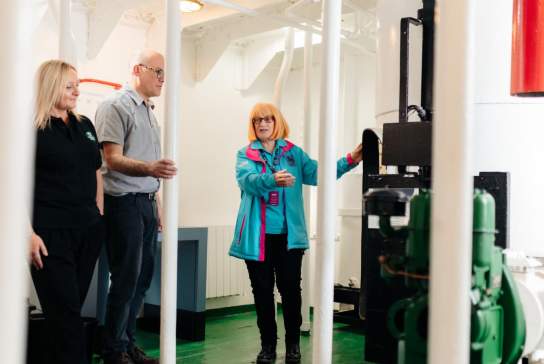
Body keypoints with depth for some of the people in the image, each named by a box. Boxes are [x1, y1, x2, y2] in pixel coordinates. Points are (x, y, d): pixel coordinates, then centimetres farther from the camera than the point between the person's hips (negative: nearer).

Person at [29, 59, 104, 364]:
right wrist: (29, 233, -17)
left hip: (88, 229, 6)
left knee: (71, 308, 13)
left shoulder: (85, 125, 13)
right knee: (67, 311, -3)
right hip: (51, 231, -6)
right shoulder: (33, 128, -6)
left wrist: (99, 216, 12)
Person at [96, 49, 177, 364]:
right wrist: (148, 168, -34)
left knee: (143, 276, 10)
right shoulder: (116, 106, -8)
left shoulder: (149, 111, 18)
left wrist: (157, 203, 16)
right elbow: (113, 159, -17)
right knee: (126, 279, -3)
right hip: (124, 203, -8)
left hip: (146, 203, 8)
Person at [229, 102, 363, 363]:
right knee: (262, 291, 7)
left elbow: (318, 173, -2)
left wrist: (349, 161, -15)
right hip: (257, 235, 0)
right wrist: (273, 179, -36)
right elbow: (247, 180, -15)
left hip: (288, 234, 0)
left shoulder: (294, 153, 10)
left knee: (290, 289, 3)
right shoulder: (245, 154, 5)